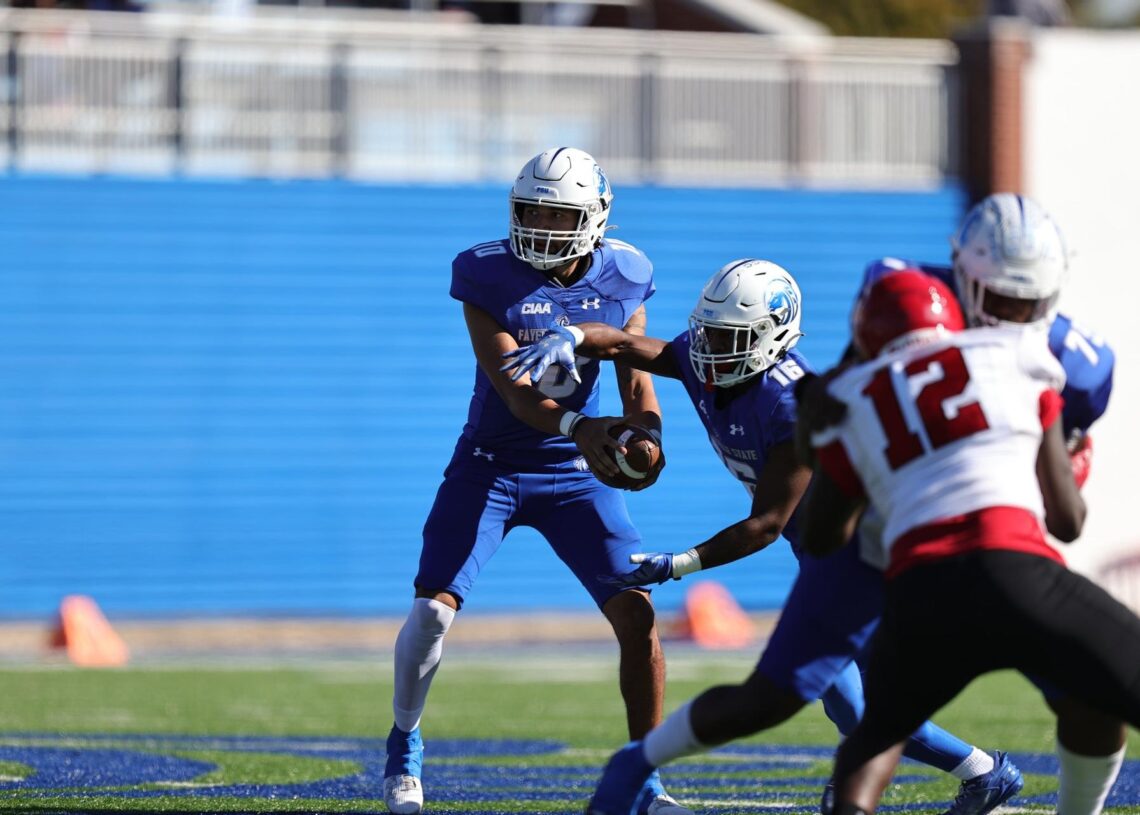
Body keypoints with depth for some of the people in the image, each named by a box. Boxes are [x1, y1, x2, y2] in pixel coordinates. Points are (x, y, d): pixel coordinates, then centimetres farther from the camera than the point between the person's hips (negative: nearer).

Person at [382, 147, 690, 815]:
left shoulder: (622, 279, -5)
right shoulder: (488, 276, -15)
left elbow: (636, 382, -2)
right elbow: (512, 388, -23)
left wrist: (646, 438, -24)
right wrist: (577, 426, -40)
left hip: (575, 472, 2)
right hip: (490, 465, -2)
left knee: (638, 614, -9)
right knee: (433, 609, -12)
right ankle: (405, 747, 14)